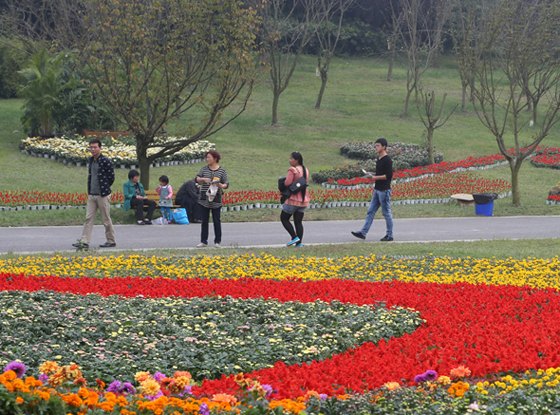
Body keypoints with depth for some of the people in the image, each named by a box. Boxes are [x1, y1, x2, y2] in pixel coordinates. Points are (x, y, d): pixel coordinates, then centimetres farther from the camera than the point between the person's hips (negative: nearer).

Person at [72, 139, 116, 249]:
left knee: (106, 219, 2)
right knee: (89, 218, 1)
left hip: (103, 195, -7)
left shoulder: (105, 161, -11)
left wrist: (104, 188, 3)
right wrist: (89, 191, 12)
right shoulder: (90, 161, 11)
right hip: (92, 195, 7)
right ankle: (84, 242, 0)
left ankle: (111, 241, 14)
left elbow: (111, 177, -8)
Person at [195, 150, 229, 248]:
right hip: (204, 199, 2)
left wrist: (222, 186, -23)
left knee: (216, 221, 0)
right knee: (204, 221, 3)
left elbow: (226, 184, 0)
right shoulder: (204, 169, 9)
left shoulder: (221, 171, 2)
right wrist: (203, 179, -20)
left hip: (216, 199, -2)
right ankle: (203, 242, 7)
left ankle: (217, 241, 10)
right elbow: (197, 178, 1)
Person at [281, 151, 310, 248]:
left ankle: (295, 237, -5)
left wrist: (283, 182, 0)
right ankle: (299, 242, 3)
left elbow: (287, 183, -21)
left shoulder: (292, 170, -15)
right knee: (298, 221, 9)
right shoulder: (305, 170, 10)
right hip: (303, 199, 7)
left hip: (293, 199, -7)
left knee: (284, 218, 6)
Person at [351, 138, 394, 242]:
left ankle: (389, 235, 8)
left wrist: (375, 178, -18)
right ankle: (363, 233, 7)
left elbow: (389, 175, -19)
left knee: (386, 213, -1)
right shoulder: (379, 159, 15)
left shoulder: (387, 160, -14)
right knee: (371, 211, 7)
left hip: (384, 190, -9)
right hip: (377, 190, 9)